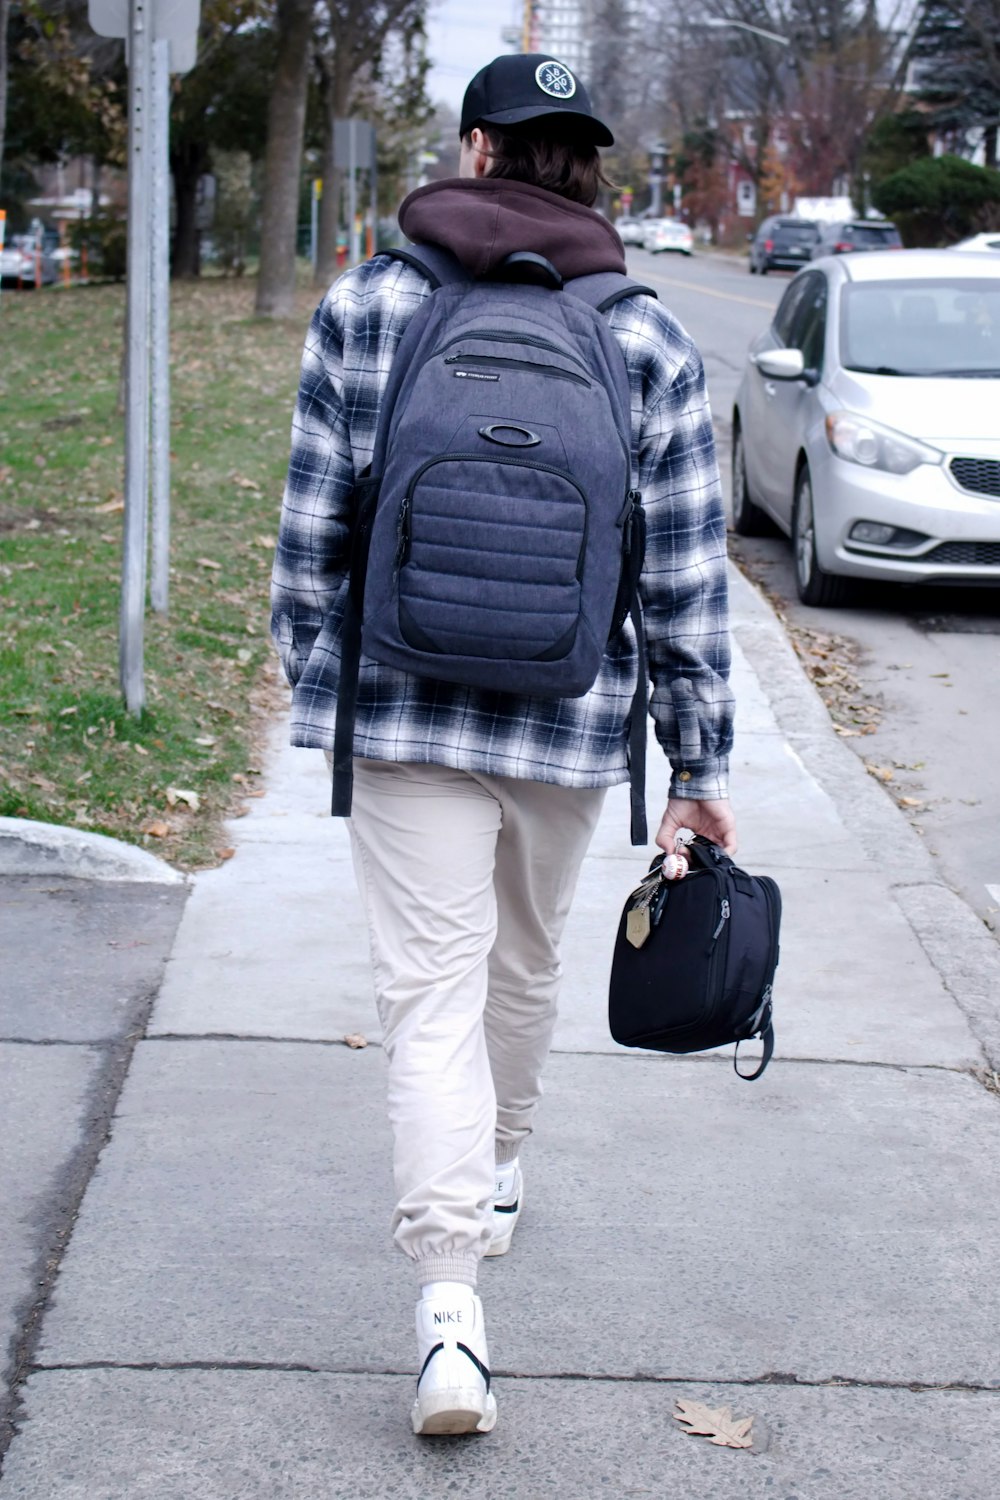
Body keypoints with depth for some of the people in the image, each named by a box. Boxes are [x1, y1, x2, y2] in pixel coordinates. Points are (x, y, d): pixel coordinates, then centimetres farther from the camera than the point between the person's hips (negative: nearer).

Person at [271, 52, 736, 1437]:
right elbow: (688, 582, -2)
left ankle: (450, 1305, -12)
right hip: (572, 725, 2)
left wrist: (312, 670, 15)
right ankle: (497, 1183, 46)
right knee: (526, 967, 23)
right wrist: (700, 769, 6)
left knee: (433, 989, -1)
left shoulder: (364, 307, -5)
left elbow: (312, 528, -1)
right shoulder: (652, 346, -3)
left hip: (405, 713, -1)